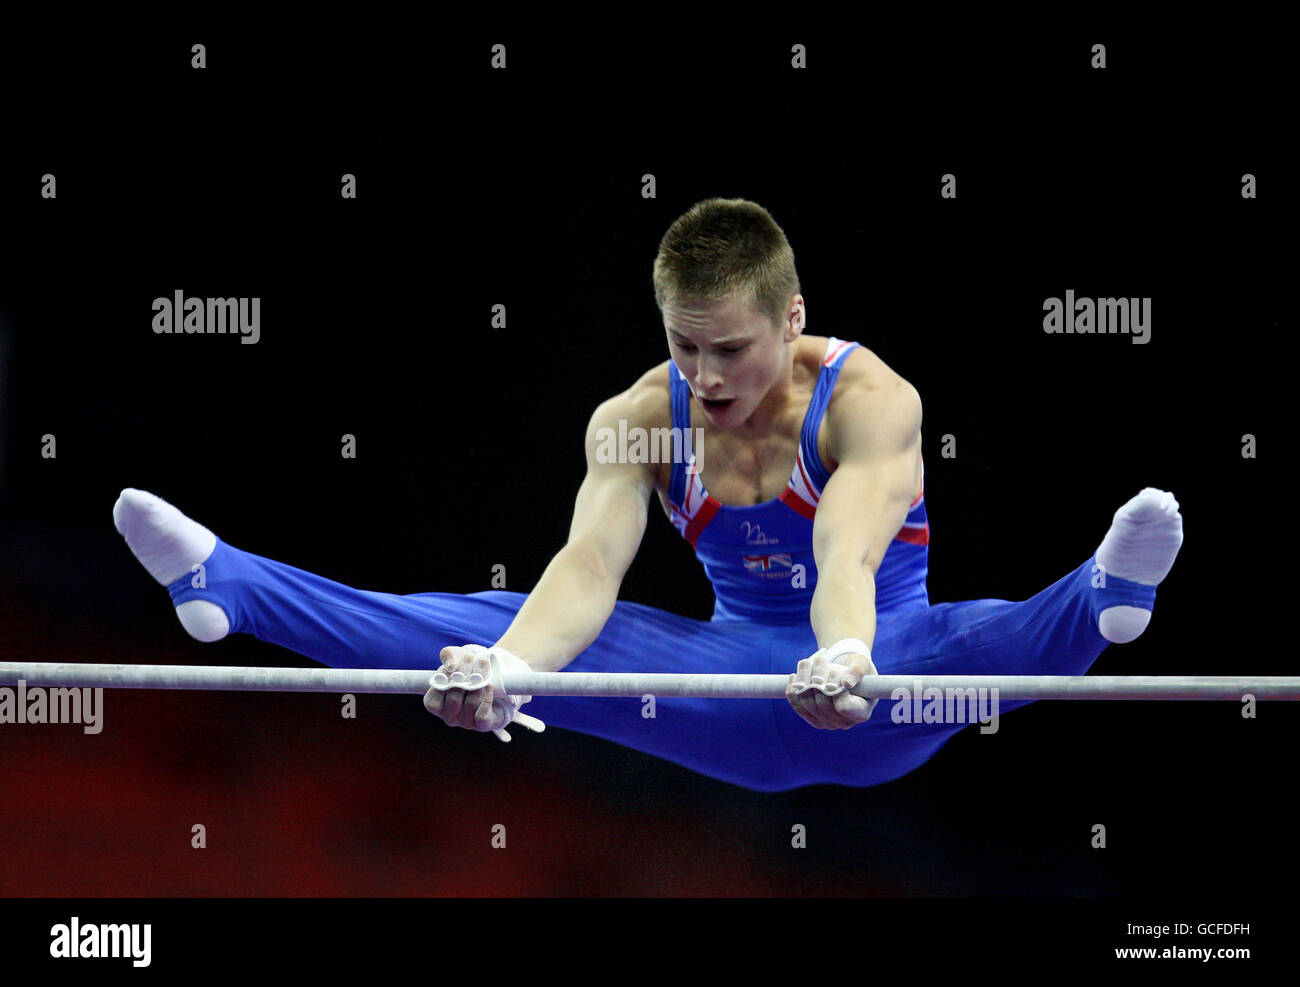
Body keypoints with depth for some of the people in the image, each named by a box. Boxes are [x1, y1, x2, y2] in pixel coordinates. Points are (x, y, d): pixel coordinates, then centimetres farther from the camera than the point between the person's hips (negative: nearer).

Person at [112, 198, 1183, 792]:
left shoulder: (869, 401, -20)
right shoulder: (637, 419, -9)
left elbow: (849, 559, -38)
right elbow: (590, 563, -25)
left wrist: (848, 658, -62)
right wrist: (499, 665, -47)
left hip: (876, 690, -4)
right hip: (740, 684, 4)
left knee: (970, 639, -39)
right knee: (503, 626, -12)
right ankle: (226, 586, -12)